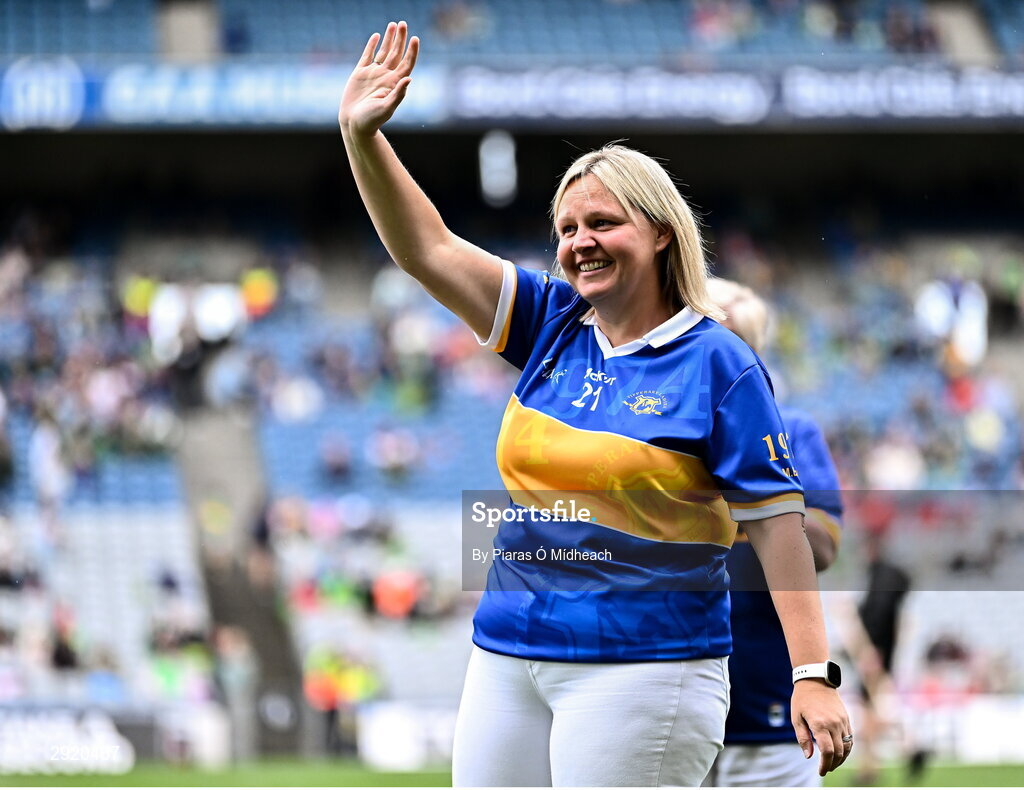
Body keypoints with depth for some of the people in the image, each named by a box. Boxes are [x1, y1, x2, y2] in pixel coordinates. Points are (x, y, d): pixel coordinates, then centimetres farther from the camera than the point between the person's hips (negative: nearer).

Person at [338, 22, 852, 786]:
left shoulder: (715, 362, -6)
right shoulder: (552, 326, 10)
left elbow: (777, 521, -9)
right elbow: (428, 250, 4)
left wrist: (814, 676, -16)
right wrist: (363, 137, -10)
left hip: (641, 667, -6)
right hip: (506, 657, 6)